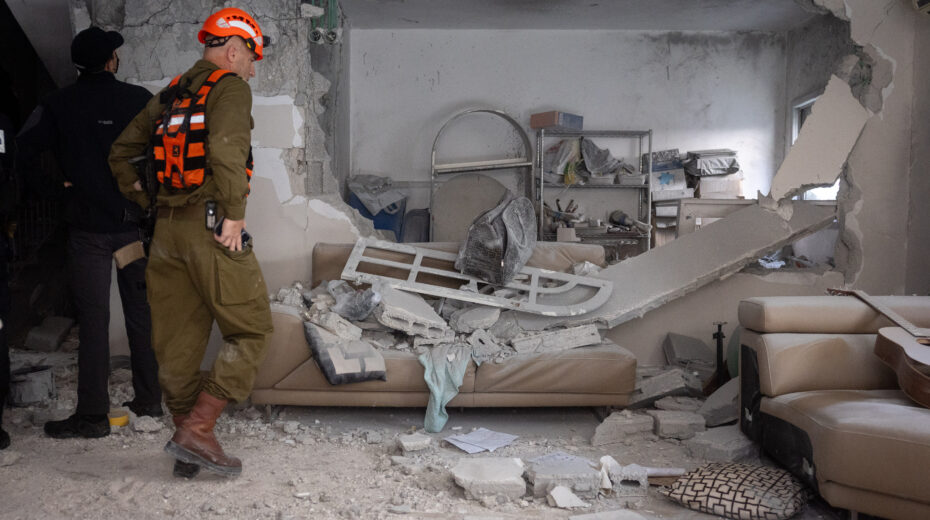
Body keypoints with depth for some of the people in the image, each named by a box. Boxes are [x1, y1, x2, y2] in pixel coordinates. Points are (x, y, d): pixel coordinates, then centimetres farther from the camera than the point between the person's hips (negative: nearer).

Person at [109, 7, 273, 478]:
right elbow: (226, 150, -20)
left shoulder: (170, 95, 20)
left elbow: (121, 151, 21)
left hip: (167, 229, 8)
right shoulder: (230, 87, -3)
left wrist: (144, 201, 24)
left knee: (177, 340, 10)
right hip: (211, 226, -8)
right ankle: (197, 429, -5)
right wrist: (234, 214, -16)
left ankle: (187, 451, 19)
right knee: (250, 331, 2)